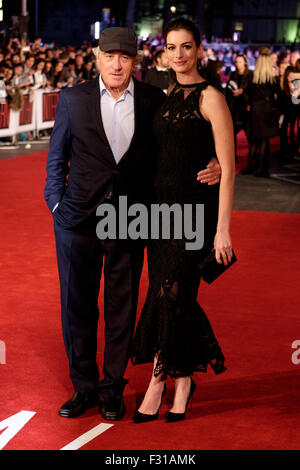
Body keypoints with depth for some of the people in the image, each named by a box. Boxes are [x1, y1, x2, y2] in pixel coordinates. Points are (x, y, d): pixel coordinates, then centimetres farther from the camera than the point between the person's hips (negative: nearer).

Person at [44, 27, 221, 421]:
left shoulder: (154, 100, 0)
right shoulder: (73, 99, 0)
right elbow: (57, 158, 8)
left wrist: (211, 167, -10)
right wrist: (57, 204, 2)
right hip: (78, 218, 0)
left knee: (122, 309, 8)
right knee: (77, 306, 8)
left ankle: (113, 389, 24)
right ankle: (84, 387, 25)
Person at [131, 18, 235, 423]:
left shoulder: (210, 98, -9)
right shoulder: (168, 96, 12)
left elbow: (227, 167, -12)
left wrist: (223, 229, -15)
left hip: (196, 207, -6)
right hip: (162, 204, 6)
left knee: (172, 294, -4)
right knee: (167, 294, 7)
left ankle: (158, 382, 11)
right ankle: (182, 381, 21)